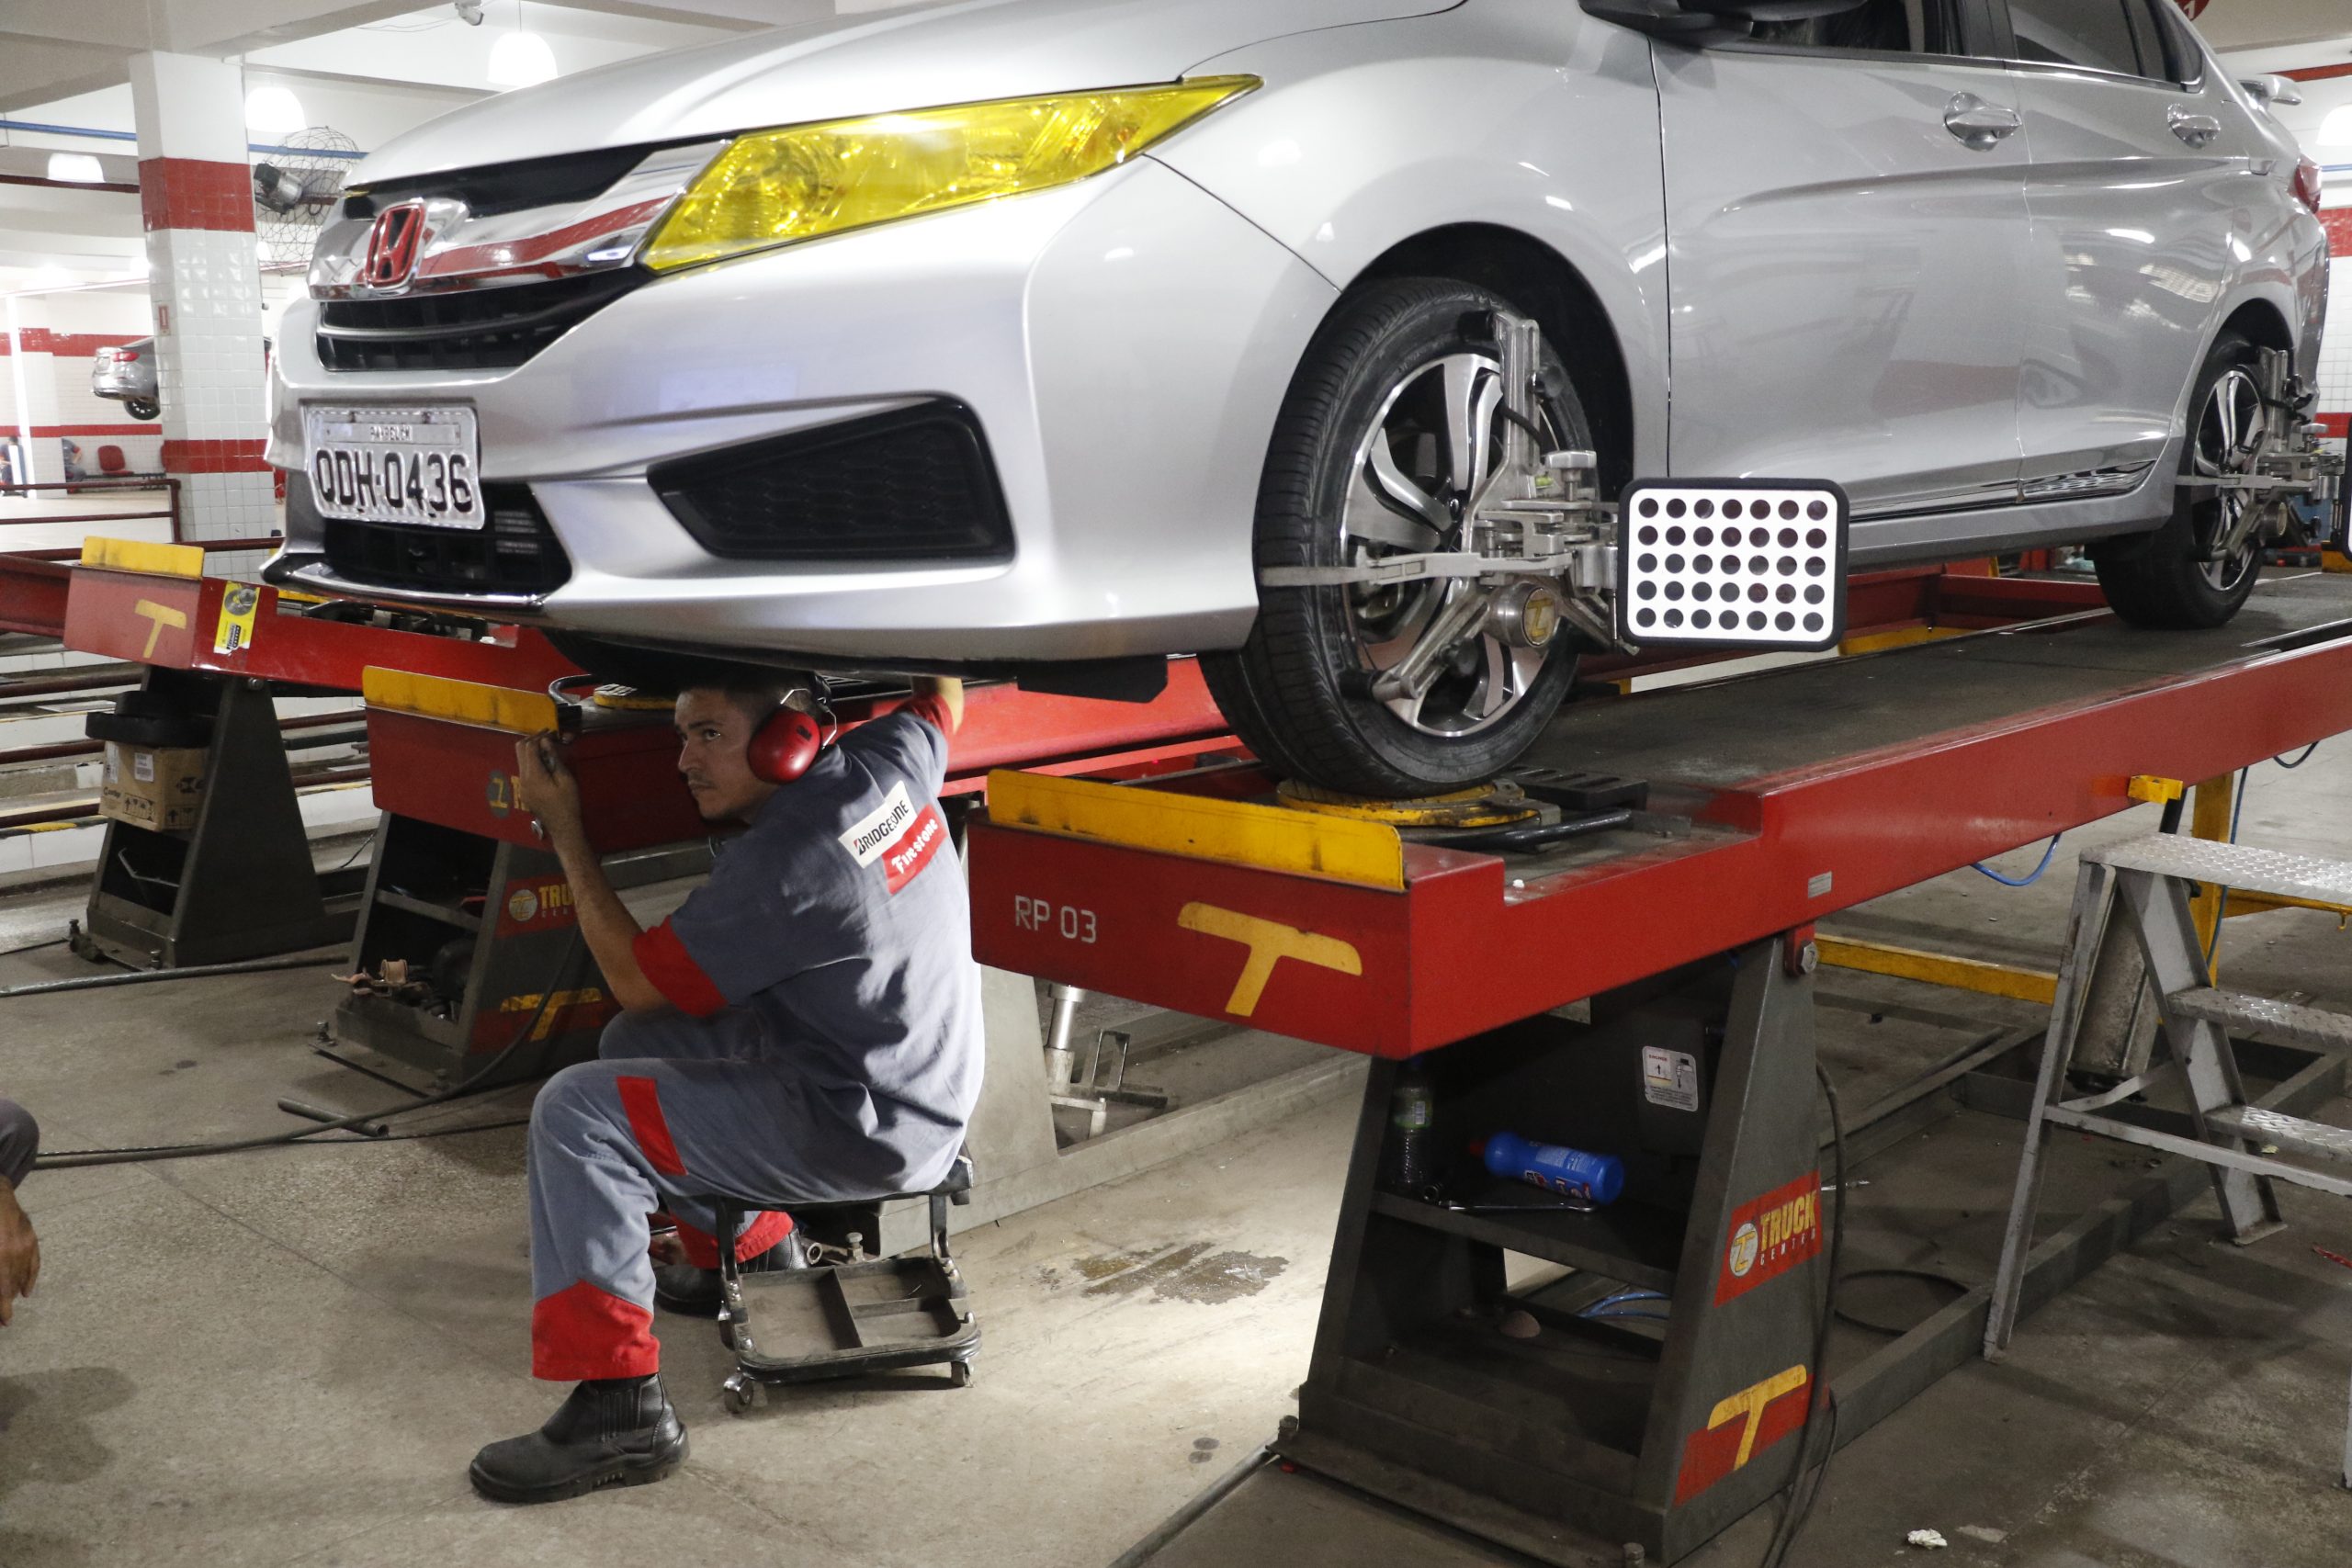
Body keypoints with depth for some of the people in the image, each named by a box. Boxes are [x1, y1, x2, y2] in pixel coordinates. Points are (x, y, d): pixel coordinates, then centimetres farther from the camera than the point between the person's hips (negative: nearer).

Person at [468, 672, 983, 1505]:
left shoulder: (779, 862, -26)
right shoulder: (888, 763, -3)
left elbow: (636, 980, -14)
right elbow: (944, 695, 21)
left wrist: (565, 833, -8)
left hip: (868, 1134, -10)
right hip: (925, 1093, 10)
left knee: (578, 1114, -13)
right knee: (635, 1044, 19)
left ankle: (619, 1407, -12)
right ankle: (754, 1253, 33)